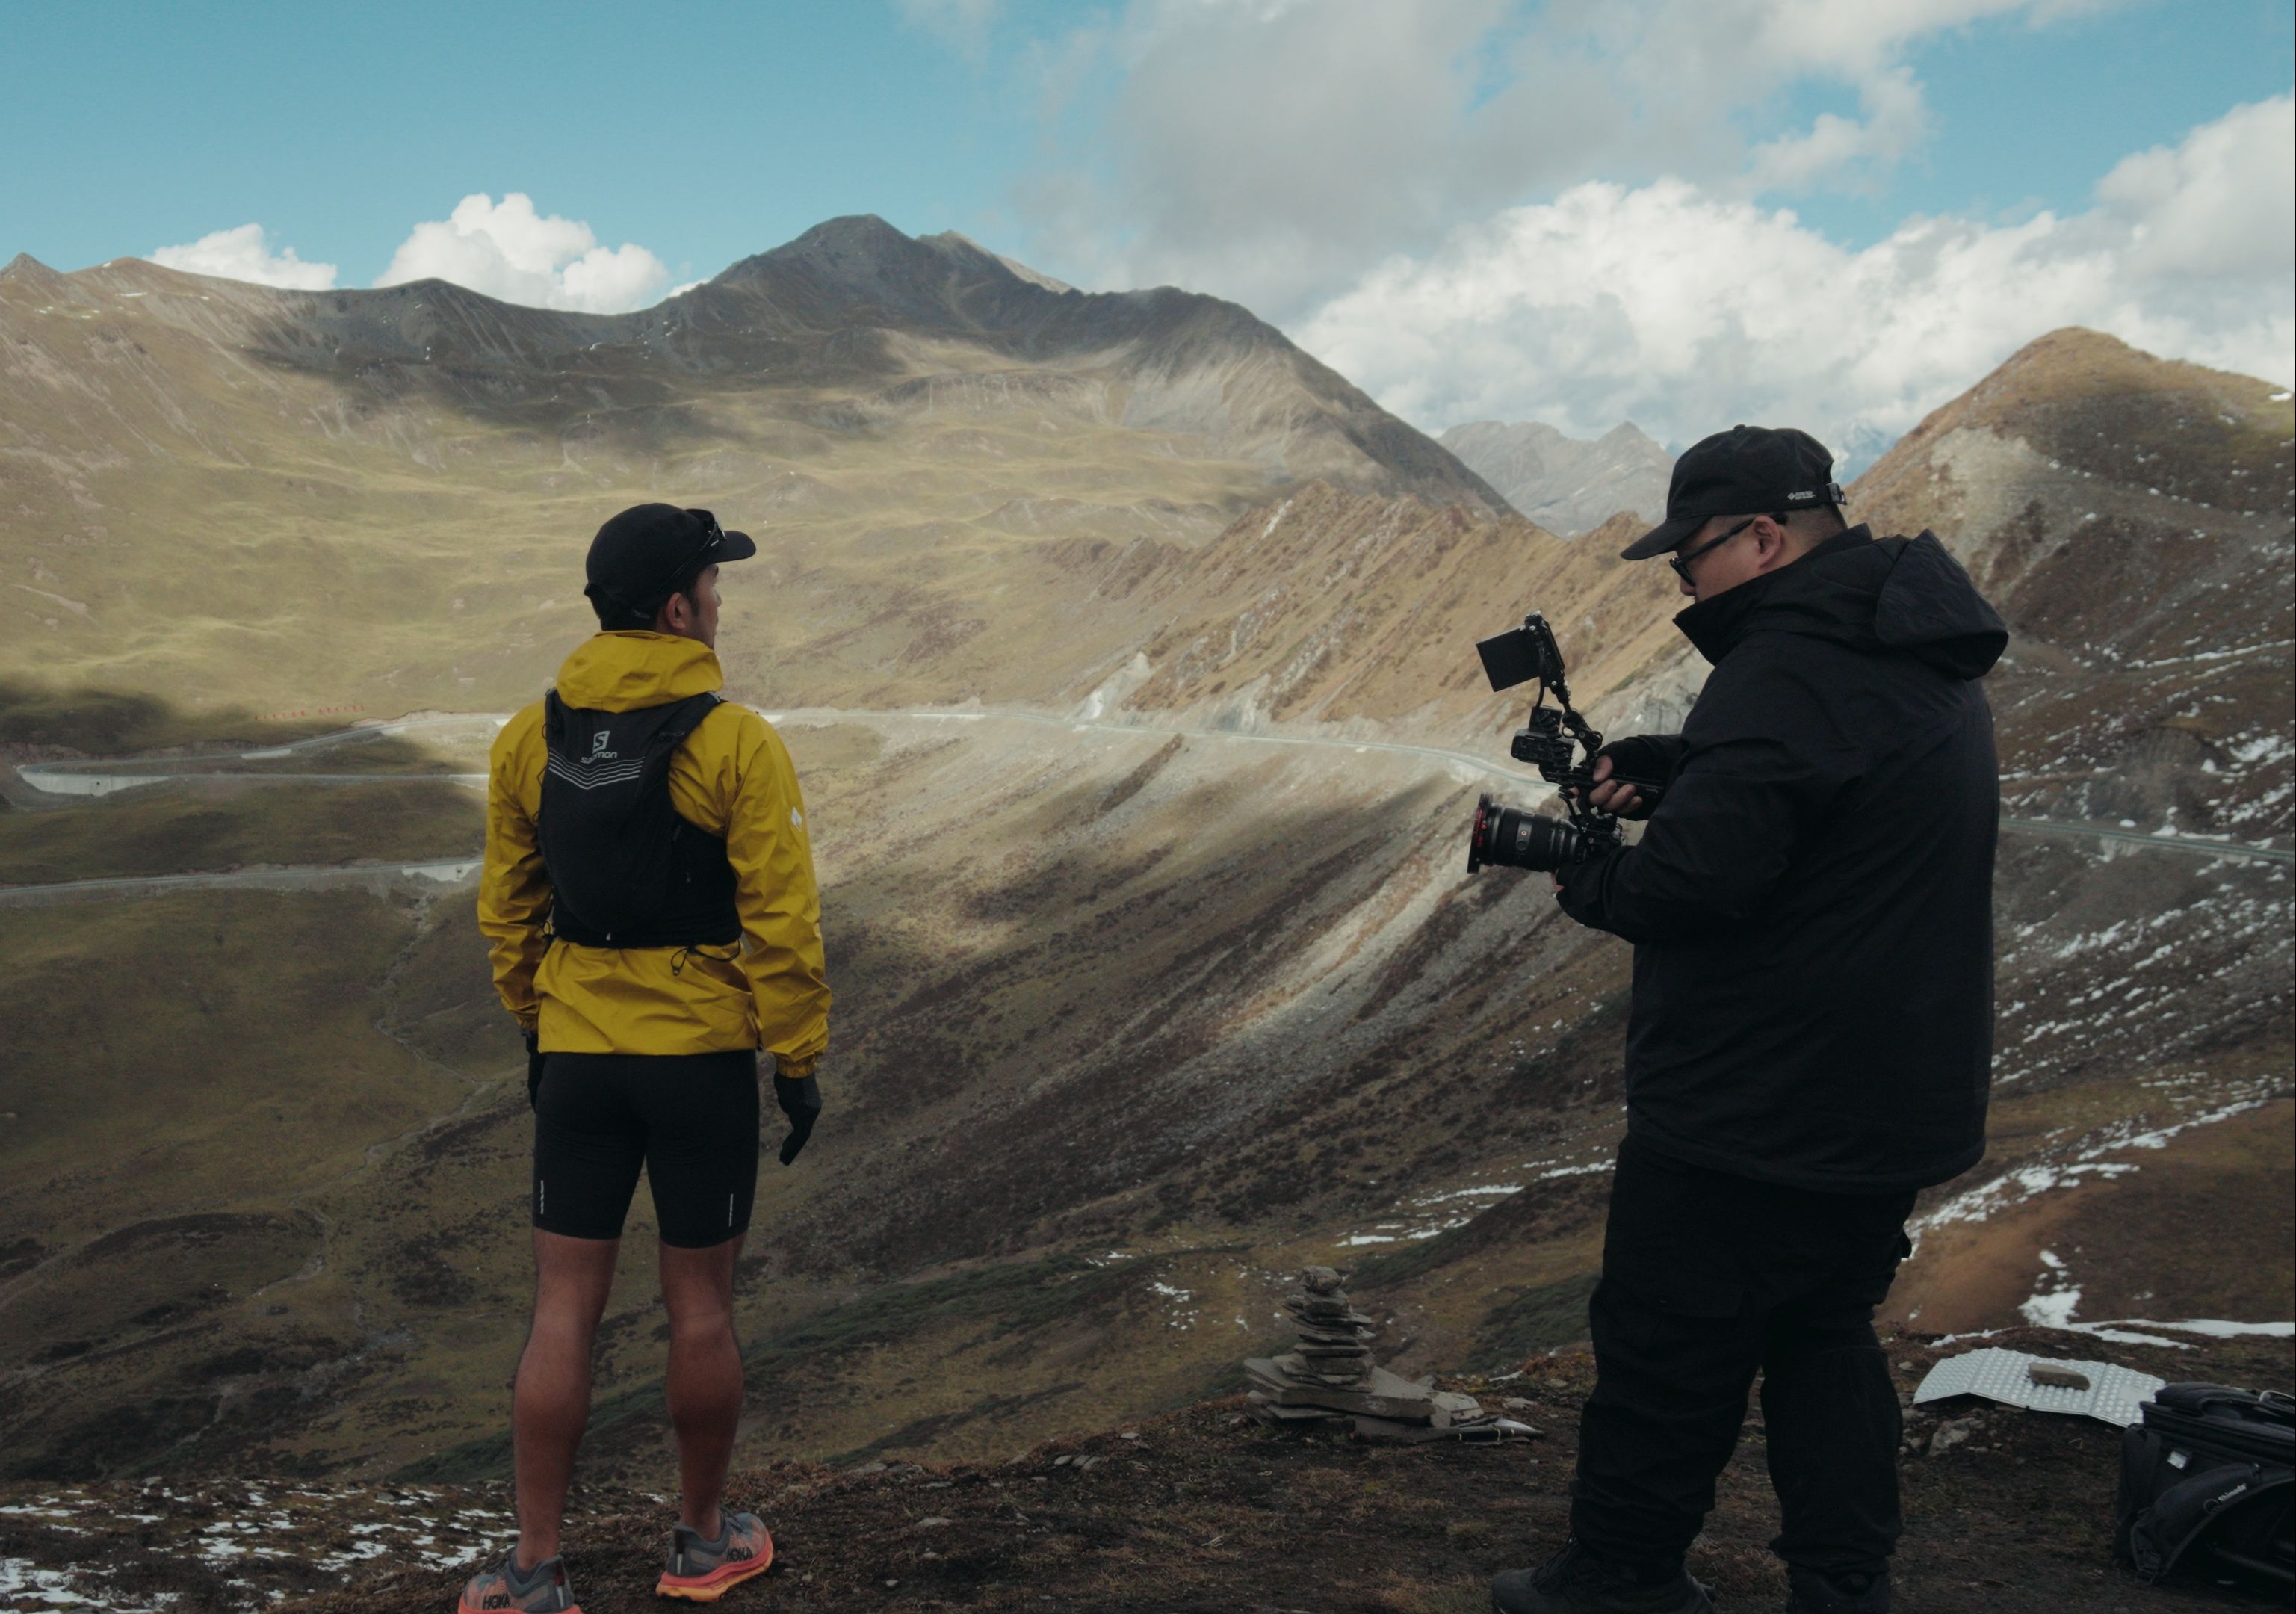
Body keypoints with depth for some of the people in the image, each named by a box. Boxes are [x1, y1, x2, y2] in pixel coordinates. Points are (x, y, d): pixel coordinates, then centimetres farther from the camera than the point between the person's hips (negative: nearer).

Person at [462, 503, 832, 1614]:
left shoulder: (529, 737, 2)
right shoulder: (736, 744, -13)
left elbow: (507, 907, 10)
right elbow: (782, 921, -14)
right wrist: (799, 1062, -4)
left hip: (577, 1055, 4)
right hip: (703, 1054, -3)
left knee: (564, 1308, 9)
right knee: (700, 1303, 11)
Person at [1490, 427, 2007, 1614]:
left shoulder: (1791, 665, -22)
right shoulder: (1913, 653, 11)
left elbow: (1699, 874, -28)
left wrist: (1590, 884, -8)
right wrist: (1664, 765, 6)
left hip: (1757, 1111, -10)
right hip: (1900, 1104, 10)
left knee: (1667, 1350, 5)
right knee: (1824, 1338, 19)